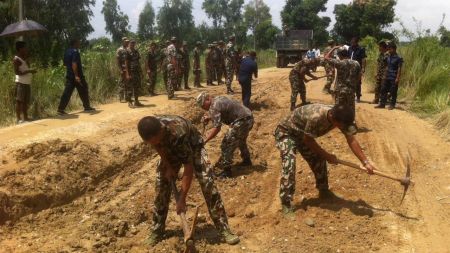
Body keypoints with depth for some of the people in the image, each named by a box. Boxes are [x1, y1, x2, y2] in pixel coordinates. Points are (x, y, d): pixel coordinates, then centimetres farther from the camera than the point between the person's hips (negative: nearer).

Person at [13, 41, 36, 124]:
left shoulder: (24, 58, 17)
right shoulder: (16, 59, -8)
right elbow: (17, 72, -16)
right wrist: (29, 71, -21)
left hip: (27, 83, 8)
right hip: (21, 83, -8)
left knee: (26, 101, 12)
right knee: (19, 101, -5)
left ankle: (25, 118, 19)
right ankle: (19, 119, -3)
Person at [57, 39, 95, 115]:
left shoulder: (67, 52, 14)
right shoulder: (75, 52, -12)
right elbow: (74, 64, -23)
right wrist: (76, 75, -27)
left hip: (69, 75, 8)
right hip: (77, 76, -8)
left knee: (67, 92, 4)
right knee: (83, 91, 7)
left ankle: (61, 109, -3)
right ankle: (87, 107, 17)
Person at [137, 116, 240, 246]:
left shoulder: (178, 135, -44)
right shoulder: (151, 129, -30)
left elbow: (189, 169, -38)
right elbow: (158, 147, -5)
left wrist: (182, 199, -34)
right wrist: (168, 166, -8)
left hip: (193, 146, -5)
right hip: (169, 149, 5)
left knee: (207, 183, -18)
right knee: (161, 186, -3)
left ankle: (224, 229, -9)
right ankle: (157, 230, 12)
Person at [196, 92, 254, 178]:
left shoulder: (214, 107, -19)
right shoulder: (218, 98, 10)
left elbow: (217, 128, -23)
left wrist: (204, 141, -19)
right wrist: (209, 118, 11)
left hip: (242, 122, -11)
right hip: (248, 118, 11)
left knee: (227, 145, -5)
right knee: (241, 140, 31)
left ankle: (226, 170, 2)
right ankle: (247, 160, 51)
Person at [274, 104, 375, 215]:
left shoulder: (340, 117, -18)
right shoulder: (316, 117, -41)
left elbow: (351, 140, -12)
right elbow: (308, 140, -26)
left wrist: (366, 162, -16)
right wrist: (327, 155, -17)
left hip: (301, 134, 8)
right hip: (286, 132, -8)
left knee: (318, 160, 8)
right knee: (289, 165, -23)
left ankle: (323, 191, 30)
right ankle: (286, 203, -16)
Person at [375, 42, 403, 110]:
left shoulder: (398, 58, -10)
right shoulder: (388, 57, 10)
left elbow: (399, 69, -12)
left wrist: (397, 78, -16)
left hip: (394, 78, -7)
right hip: (387, 77, 7)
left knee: (393, 92, 1)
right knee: (383, 90, 7)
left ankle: (392, 105, 10)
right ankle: (382, 104, 13)